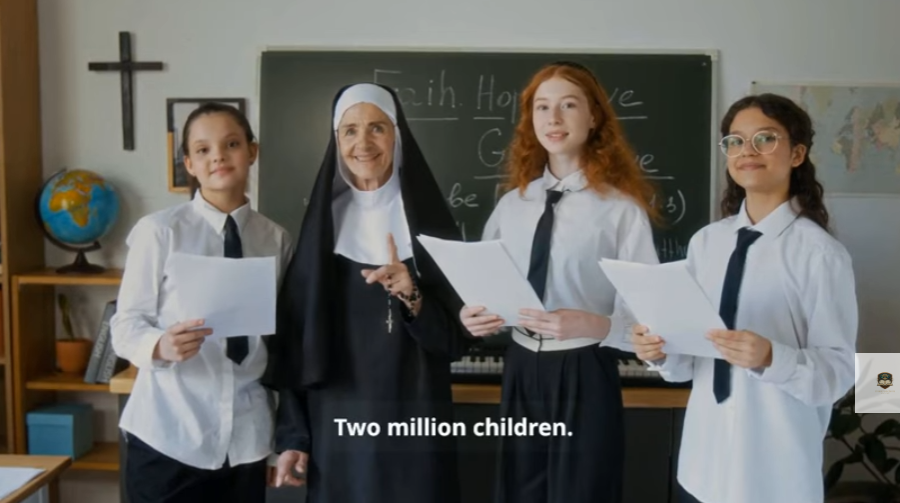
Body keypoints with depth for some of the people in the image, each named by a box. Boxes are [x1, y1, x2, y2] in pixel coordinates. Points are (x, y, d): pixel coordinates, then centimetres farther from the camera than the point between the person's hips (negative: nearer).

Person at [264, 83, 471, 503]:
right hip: (336, 424, 2)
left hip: (413, 423, -1)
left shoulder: (428, 219, -3)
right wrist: (291, 434, 0)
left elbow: (456, 339, -4)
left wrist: (412, 297, -22)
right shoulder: (323, 221, 2)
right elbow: (294, 335, 3)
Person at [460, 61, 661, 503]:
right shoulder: (510, 205, 7)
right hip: (521, 372, 5)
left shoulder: (621, 208, -9)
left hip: (584, 378, -4)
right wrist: (472, 314, -7)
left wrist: (590, 324, -27)